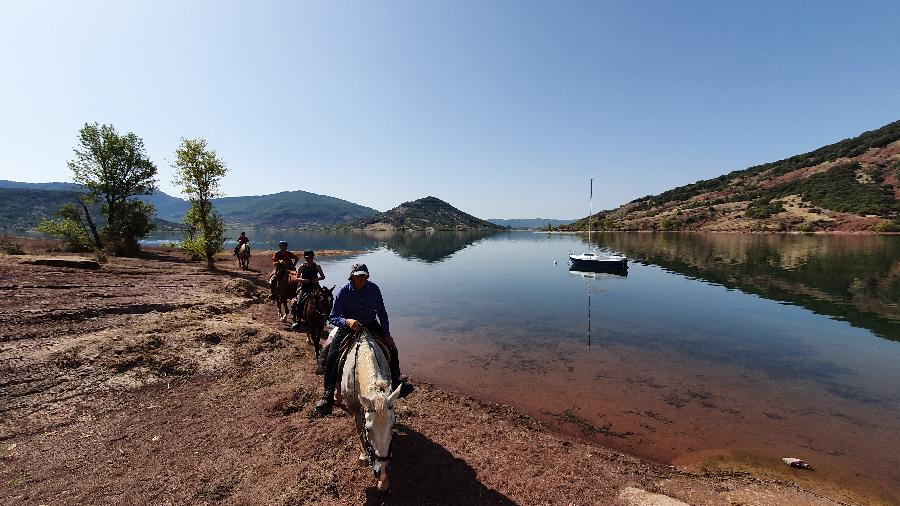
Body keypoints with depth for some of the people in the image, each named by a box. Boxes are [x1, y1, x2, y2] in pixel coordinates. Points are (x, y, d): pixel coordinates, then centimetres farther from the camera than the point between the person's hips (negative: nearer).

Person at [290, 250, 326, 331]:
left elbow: (323, 276, 11)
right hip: (304, 288, 0)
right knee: (299, 302, -17)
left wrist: (318, 279, -10)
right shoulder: (302, 267, 4)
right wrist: (303, 280, -14)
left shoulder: (317, 267, 4)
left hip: (314, 288, 0)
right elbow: (297, 278, 6)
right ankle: (297, 321, -9)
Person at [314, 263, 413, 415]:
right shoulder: (344, 292, -15)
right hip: (348, 328, -2)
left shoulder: (373, 288, -8)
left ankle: (395, 382, 19)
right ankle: (328, 394, -3)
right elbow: (332, 317, -15)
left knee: (392, 349, -1)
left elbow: (381, 312, 2)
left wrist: (386, 333, -2)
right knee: (332, 356, -18)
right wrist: (347, 321, -37)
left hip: (371, 325, 3)